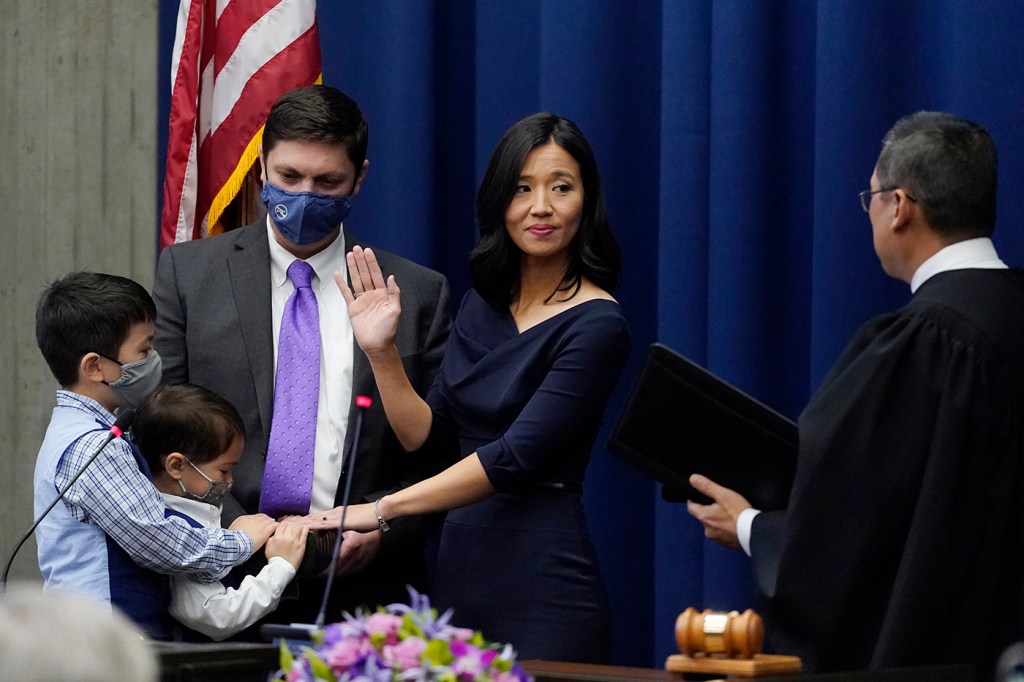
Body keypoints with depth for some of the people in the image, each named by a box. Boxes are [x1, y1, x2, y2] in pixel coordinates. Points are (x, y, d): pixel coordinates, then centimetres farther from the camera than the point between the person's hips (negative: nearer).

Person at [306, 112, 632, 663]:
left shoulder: (596, 325, -11)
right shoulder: (483, 305, 12)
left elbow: (517, 456, -19)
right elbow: (424, 433, 11)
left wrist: (379, 510, -21)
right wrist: (381, 352, -4)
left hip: (542, 581, -6)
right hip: (460, 566, 6)